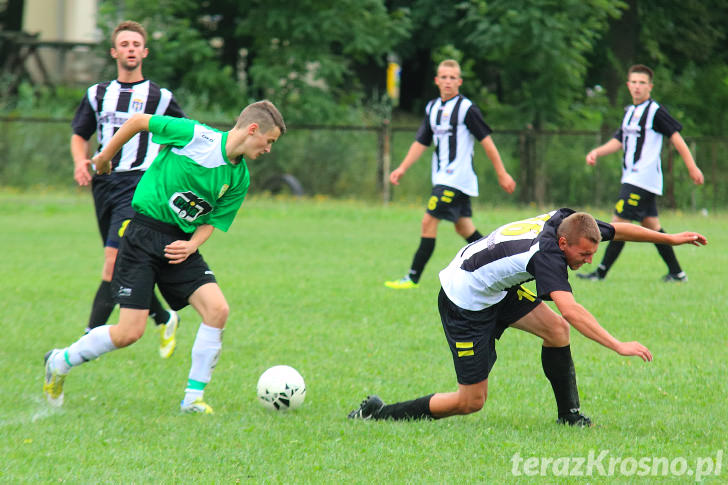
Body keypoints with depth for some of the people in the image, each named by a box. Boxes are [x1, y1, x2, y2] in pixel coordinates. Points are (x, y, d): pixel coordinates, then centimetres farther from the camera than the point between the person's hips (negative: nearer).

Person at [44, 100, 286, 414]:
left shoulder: (239, 178, 4)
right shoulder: (196, 135, -14)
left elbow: (213, 222, 9)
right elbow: (138, 121, -3)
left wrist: (192, 245, -12)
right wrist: (106, 156, 8)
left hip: (182, 243, 6)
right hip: (143, 235, -6)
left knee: (217, 309, -16)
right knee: (129, 333, -10)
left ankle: (193, 398, -5)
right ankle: (59, 362, 15)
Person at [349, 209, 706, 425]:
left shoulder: (566, 222, -10)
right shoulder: (546, 254, -35)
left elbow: (617, 229, 8)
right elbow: (571, 310, -46)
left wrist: (670, 238, 11)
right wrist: (619, 346, -48)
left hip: (495, 290, 9)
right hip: (464, 304, -9)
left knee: (556, 329, -6)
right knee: (472, 401, -3)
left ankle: (569, 415, 8)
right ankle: (377, 413, 5)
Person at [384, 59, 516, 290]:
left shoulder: (466, 108, -10)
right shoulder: (432, 108, 12)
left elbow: (486, 141, -8)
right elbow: (421, 142, 16)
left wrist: (502, 174, -7)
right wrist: (402, 168, 5)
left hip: (457, 178, -8)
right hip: (442, 178, 8)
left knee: (429, 221, -11)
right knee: (464, 228, 11)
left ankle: (413, 277, -9)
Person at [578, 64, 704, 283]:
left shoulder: (656, 111, -9)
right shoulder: (630, 111, 16)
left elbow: (676, 138, -7)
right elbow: (619, 141, 19)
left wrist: (692, 168, -8)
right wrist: (597, 152, 2)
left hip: (644, 178, -9)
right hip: (632, 178, 9)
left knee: (620, 221, -11)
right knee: (651, 224, 11)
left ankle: (601, 272, -10)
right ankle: (677, 272, 16)